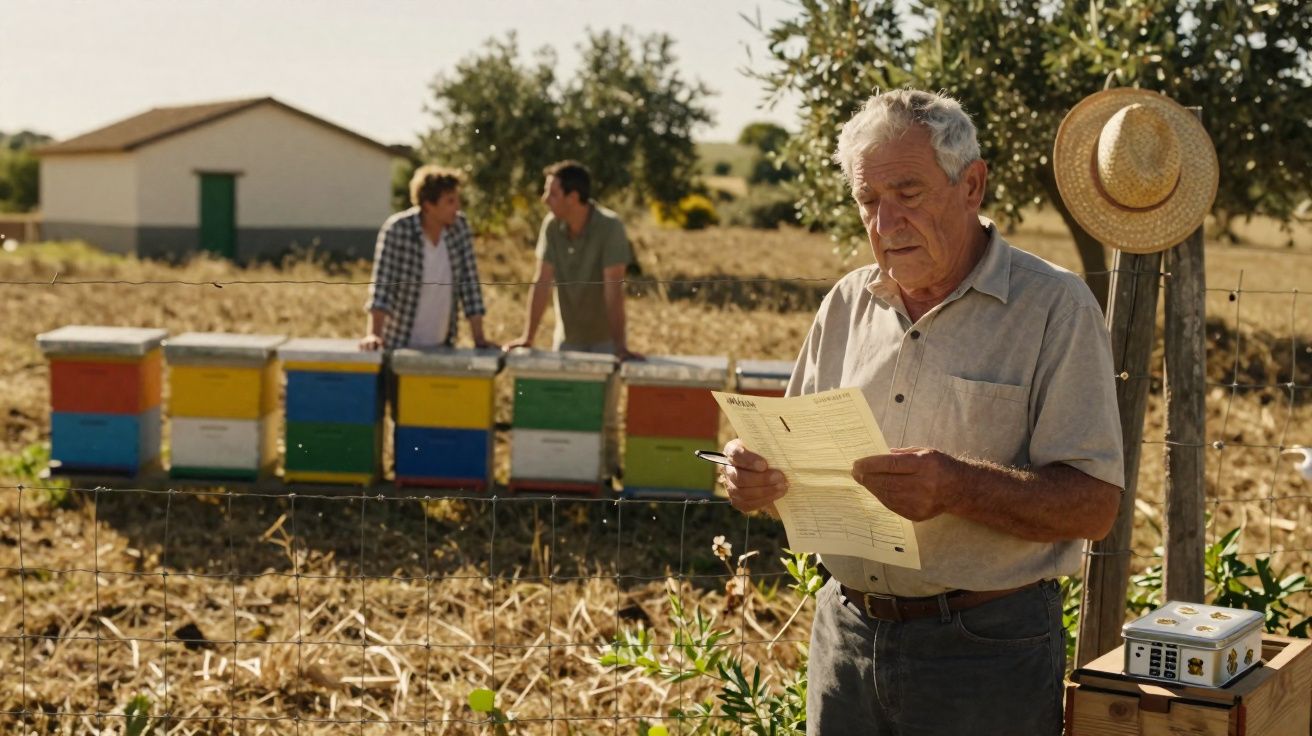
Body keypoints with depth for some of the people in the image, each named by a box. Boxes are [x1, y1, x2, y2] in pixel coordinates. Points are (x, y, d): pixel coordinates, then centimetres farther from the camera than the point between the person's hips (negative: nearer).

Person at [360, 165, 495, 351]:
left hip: (442, 347, 4)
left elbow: (469, 282, 0)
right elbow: (382, 285, -18)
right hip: (400, 346, -4)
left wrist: (479, 338, -4)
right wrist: (373, 335, -27)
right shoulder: (397, 229, -15)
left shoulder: (460, 226, -2)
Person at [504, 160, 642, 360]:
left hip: (604, 339, -4)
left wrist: (620, 344, -28)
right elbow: (542, 283, -5)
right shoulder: (551, 225, -7)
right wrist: (527, 337, -8)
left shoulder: (609, 226, -19)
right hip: (567, 337, 4)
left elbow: (613, 288, -24)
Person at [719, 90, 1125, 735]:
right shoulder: (846, 305, 9)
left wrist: (957, 487, -29)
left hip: (985, 653, -4)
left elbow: (1094, 504, -14)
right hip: (847, 632, 5)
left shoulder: (1053, 307, -8)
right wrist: (758, 476, -9)